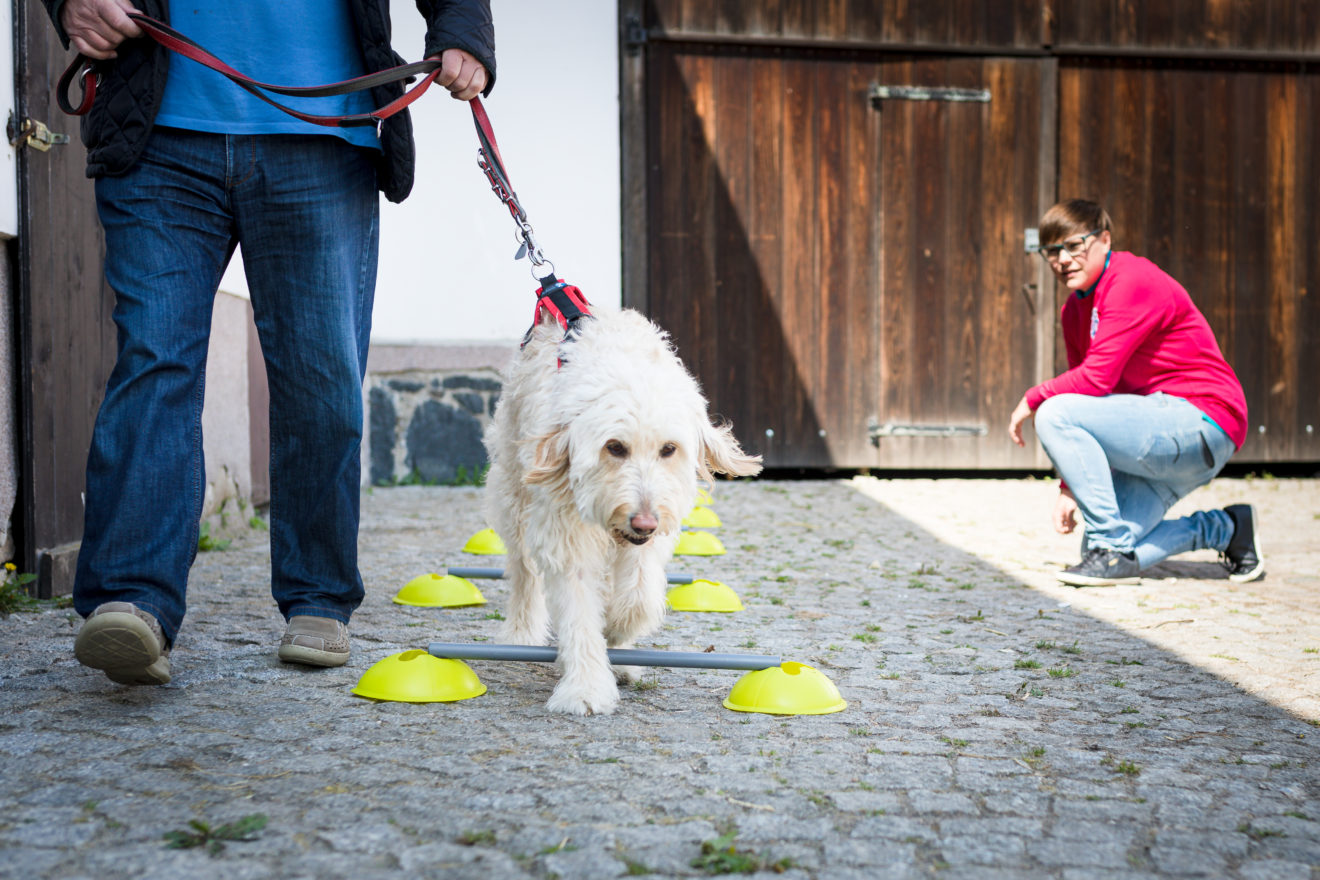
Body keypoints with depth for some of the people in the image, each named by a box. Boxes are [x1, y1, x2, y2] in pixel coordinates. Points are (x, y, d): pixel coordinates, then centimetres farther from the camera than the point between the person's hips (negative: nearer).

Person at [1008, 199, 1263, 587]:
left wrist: (1032, 400, -7)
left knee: (1054, 414, -23)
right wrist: (1071, 488, 7)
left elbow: (1096, 379, -23)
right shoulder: (1075, 310, 14)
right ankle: (1224, 529, 19)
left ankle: (1113, 551, -15)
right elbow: (1086, 398, 15)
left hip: (1204, 423, -10)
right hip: (1161, 435, 10)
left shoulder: (1134, 282, -15)